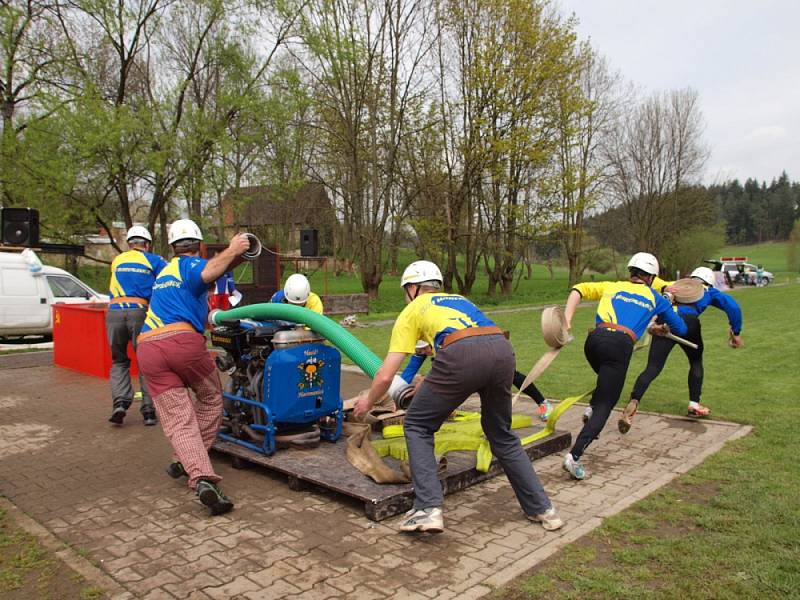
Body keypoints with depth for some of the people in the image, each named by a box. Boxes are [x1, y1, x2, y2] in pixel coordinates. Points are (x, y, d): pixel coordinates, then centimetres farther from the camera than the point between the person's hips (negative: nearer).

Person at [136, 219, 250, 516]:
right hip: (183, 340, -5)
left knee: (177, 418, -2)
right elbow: (208, 273, -17)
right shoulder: (191, 264, 9)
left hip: (148, 348, 6)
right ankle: (187, 463, 20)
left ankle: (201, 477, -18)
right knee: (211, 398, 19)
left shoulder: (163, 272, 32)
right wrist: (232, 250, -4)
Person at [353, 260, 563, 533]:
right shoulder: (460, 299, 38)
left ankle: (428, 510, 7)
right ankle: (542, 509, 31)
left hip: (463, 355, -5)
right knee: (502, 435, 27)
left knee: (417, 427, 16)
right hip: (503, 349, 6)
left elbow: (385, 376, 20)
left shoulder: (413, 310, 24)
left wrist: (368, 402, 40)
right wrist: (433, 387, 60)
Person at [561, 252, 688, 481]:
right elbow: (680, 328, 33)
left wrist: (566, 321, 5)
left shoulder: (612, 286, 26)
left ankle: (591, 408, 9)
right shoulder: (655, 298, 24)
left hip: (594, 339, 3)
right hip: (620, 344, -3)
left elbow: (578, 290, 13)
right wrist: (663, 329, 53)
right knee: (605, 406, -1)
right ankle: (574, 456, -14)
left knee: (607, 380, 34)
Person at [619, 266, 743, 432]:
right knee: (696, 362, 26)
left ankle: (633, 402, -28)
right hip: (688, 321, -2)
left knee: (653, 368, -6)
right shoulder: (709, 291, 30)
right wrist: (736, 332, 22)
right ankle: (694, 405, 26)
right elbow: (732, 306, 17)